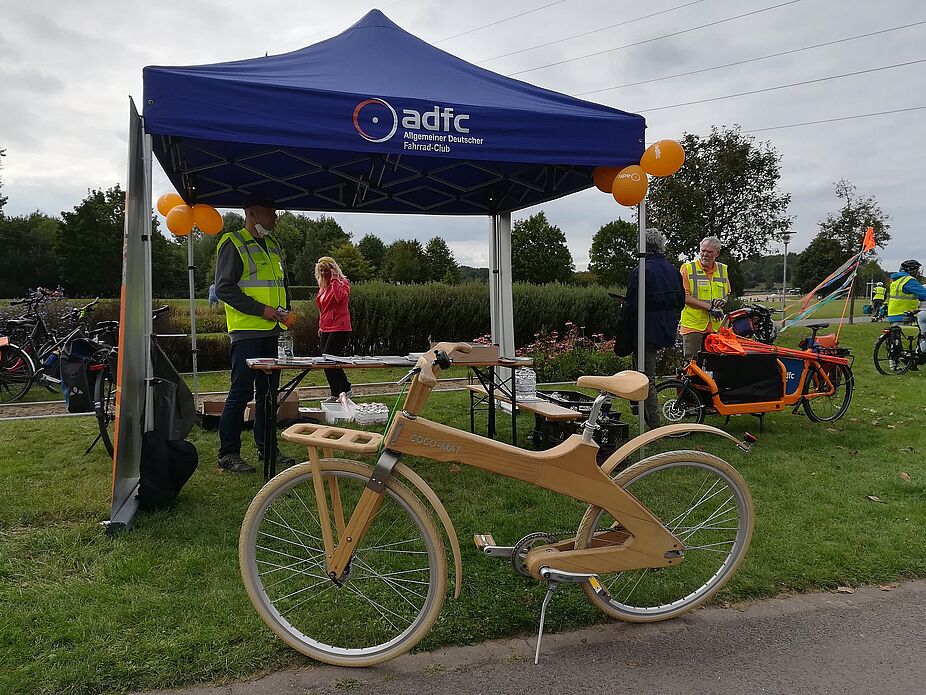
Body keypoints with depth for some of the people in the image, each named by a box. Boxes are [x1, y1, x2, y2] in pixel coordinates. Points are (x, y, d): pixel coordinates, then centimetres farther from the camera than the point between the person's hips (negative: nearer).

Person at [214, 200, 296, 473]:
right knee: (241, 392, -7)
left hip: (273, 331, 8)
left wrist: (284, 310, 10)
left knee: (269, 390, 12)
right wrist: (261, 310, -17)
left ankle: (266, 447, 22)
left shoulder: (273, 245, 19)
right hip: (247, 330, -8)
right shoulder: (233, 243, -5)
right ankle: (228, 454, 3)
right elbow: (224, 288, -13)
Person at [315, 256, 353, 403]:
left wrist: (334, 280, -20)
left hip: (339, 329, -8)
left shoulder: (342, 283, -6)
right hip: (325, 329, 9)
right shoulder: (323, 286, 18)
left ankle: (345, 389, -3)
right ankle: (335, 394, 16)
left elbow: (341, 297, -28)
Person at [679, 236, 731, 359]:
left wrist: (722, 301, 0)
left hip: (715, 326, 5)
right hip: (693, 324, -4)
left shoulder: (723, 269, 14)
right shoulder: (687, 268, -2)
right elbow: (684, 297, -9)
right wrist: (709, 306, -13)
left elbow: (726, 295, 24)